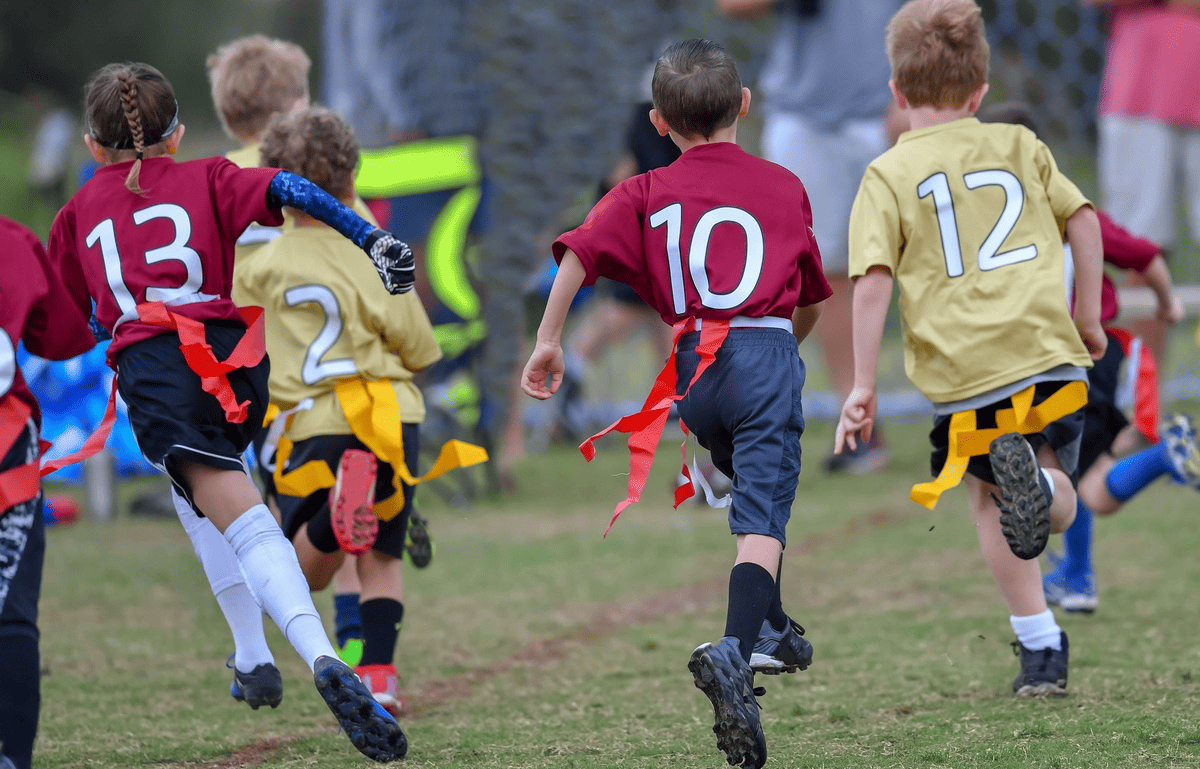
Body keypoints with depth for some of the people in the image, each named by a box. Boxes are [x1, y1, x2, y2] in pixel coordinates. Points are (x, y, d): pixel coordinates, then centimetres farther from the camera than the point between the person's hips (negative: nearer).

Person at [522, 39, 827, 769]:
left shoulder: (647, 194, 12)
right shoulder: (784, 186, 13)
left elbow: (578, 253, -4)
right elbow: (811, 302, 18)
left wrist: (548, 342, 0)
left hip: (693, 367, 3)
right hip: (767, 353, -3)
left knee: (755, 486, 30)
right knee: (761, 520, -11)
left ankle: (772, 629, 38)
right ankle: (734, 652, -34)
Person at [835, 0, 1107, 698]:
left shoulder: (889, 175, 3)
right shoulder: (1020, 146, 13)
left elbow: (875, 280, -6)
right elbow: (1082, 218, 13)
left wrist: (863, 387, -4)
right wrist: (1088, 316, 25)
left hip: (962, 372, -2)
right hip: (1049, 353, 2)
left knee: (991, 501, 18)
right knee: (1057, 506, 14)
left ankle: (1041, 648, 8)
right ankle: (1039, 478, -23)